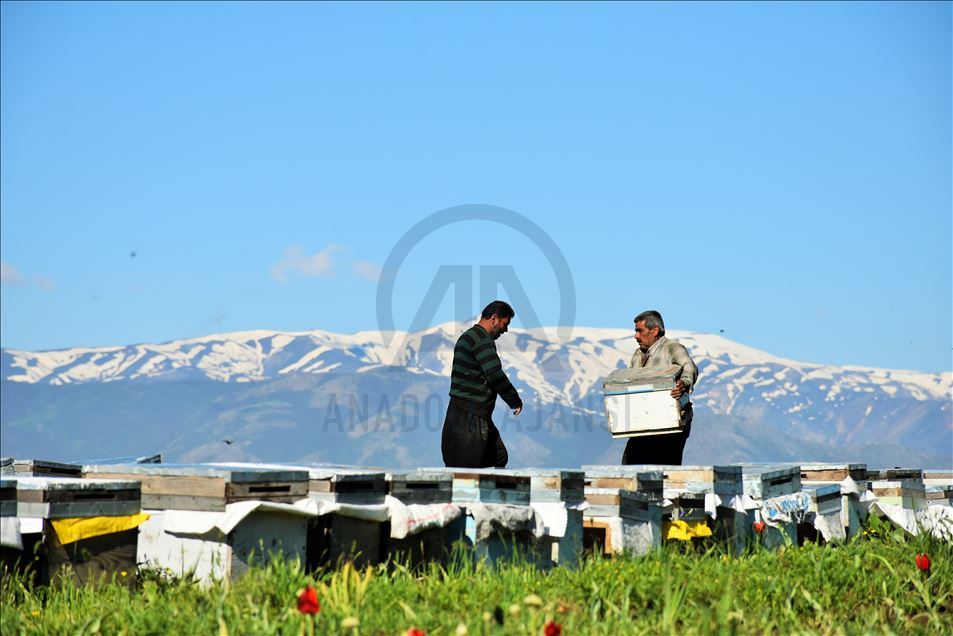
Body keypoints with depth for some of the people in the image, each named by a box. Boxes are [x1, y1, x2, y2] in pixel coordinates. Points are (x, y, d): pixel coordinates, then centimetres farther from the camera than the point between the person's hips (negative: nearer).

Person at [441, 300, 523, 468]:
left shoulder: (468, 337, 19)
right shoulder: (483, 339, -14)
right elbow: (496, 376, -20)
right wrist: (516, 401, -7)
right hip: (470, 416, -11)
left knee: (500, 458, 16)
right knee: (466, 469, -8)